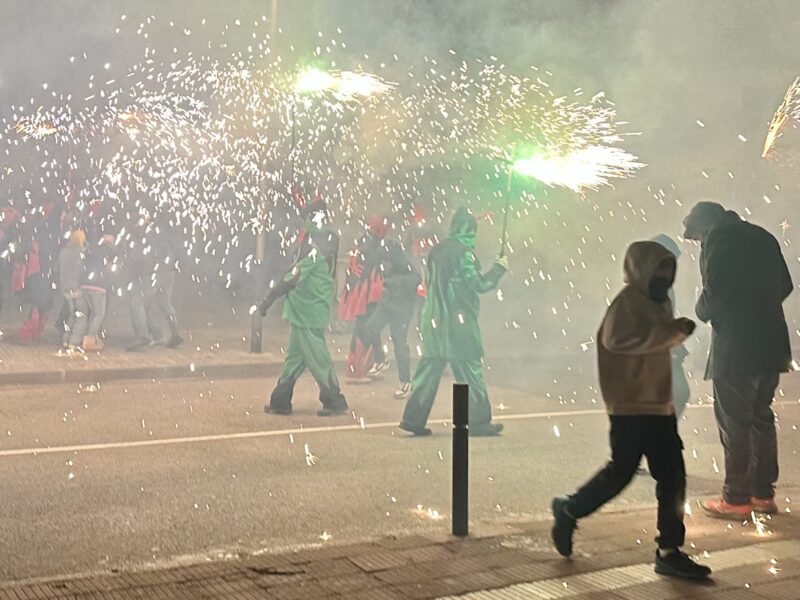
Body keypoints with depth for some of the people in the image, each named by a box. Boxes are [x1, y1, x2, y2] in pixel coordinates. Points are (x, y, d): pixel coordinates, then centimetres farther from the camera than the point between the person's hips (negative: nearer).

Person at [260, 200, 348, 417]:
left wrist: (269, 298, -20)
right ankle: (280, 401, 16)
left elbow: (295, 276, -22)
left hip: (307, 311, -9)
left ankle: (334, 401, 5)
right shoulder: (328, 244, 9)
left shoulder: (315, 248, -18)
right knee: (294, 356, 12)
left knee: (317, 358, -2)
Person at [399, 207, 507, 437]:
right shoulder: (463, 251, -12)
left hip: (434, 319, 7)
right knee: (470, 371, 1)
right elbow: (478, 284, -11)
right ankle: (479, 421, 7)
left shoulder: (437, 251, 12)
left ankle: (414, 418, 5)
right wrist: (498, 269, 2)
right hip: (457, 323, -7)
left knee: (429, 368, 8)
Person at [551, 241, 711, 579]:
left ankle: (669, 552, 10)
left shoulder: (658, 302, 17)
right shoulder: (629, 300, -11)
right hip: (631, 405, -9)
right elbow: (617, 338, -28)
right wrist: (672, 332, -26)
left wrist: (677, 331, 9)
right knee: (622, 470, -4)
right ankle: (569, 510, 20)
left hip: (659, 405, 9)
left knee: (672, 477, 5)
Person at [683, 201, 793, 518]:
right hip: (771, 341, 8)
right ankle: (763, 493, 21)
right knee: (761, 416, 15)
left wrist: (702, 311, 4)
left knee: (733, 421, -1)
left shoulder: (717, 240, -8)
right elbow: (785, 285, 16)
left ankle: (736, 499, 2)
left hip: (735, 347, -8)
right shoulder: (762, 237, 15)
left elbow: (715, 292, -15)